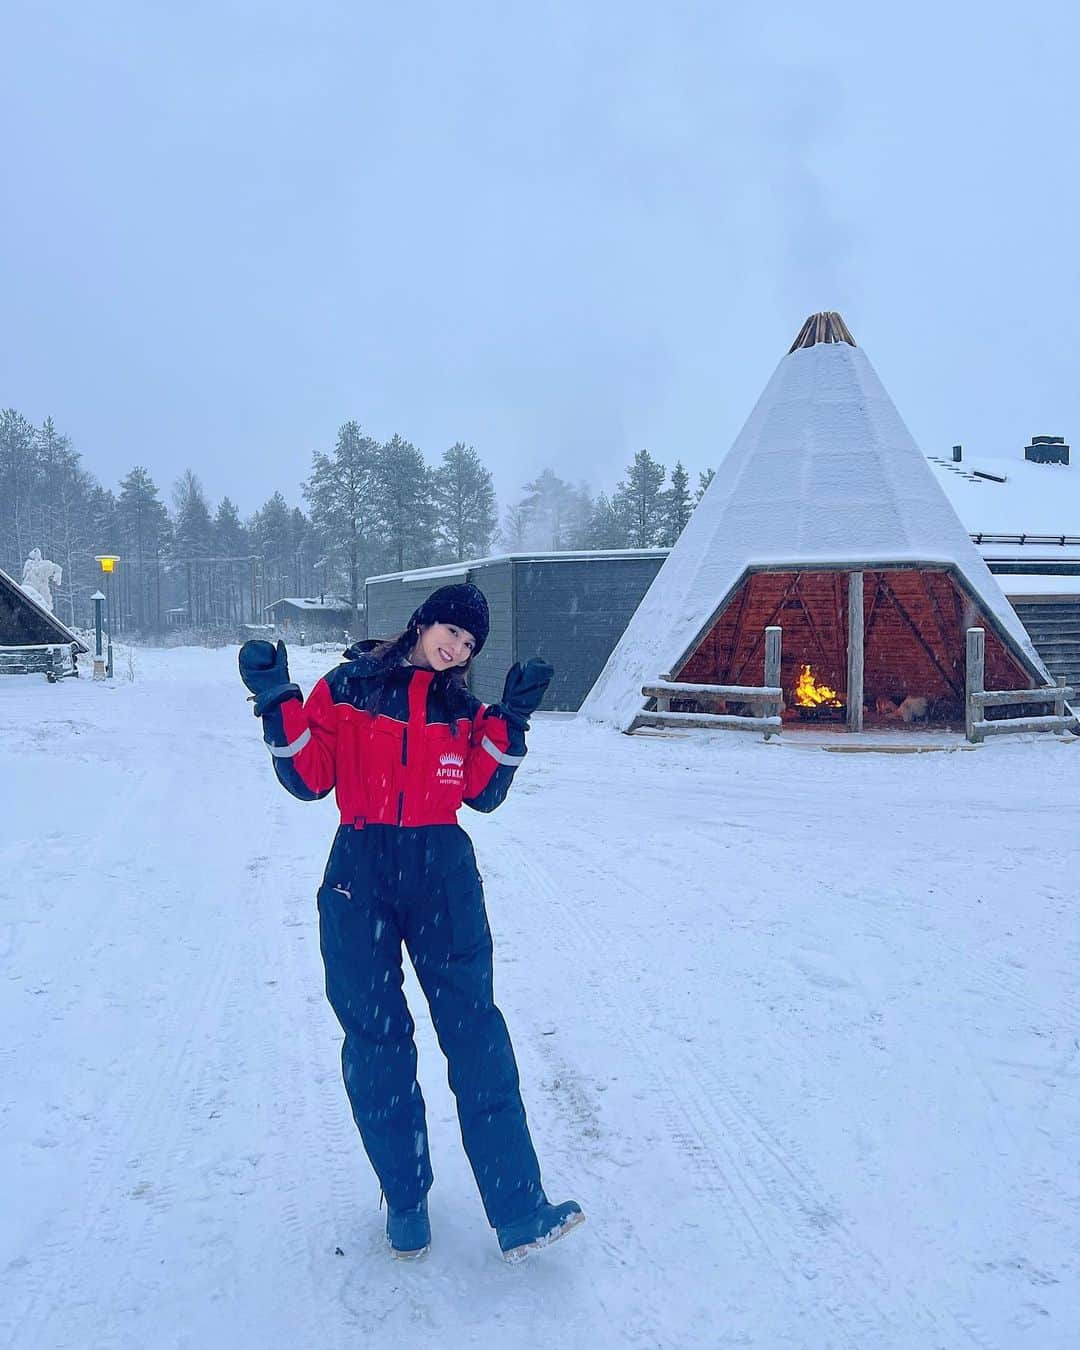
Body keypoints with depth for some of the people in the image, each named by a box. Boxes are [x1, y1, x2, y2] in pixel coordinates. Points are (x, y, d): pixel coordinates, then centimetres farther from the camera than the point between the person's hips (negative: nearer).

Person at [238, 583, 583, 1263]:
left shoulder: (462, 708, 12)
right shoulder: (346, 689, 4)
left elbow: (483, 792, 3)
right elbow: (309, 779, 0)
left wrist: (511, 719, -4)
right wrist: (279, 704, -11)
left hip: (444, 875, 1)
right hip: (360, 876, -1)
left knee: (475, 1033, -4)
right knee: (375, 1037, 4)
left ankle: (519, 1212, 0)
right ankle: (406, 1201, 20)